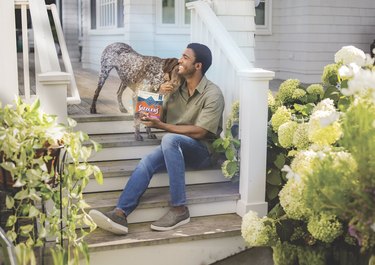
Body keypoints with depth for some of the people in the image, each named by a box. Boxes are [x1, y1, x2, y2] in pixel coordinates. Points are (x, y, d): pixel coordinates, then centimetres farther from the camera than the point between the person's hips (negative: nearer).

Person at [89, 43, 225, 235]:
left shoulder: (213, 94, -11)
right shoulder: (177, 88, 9)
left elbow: (198, 132, -20)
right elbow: (160, 117, 15)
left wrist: (161, 126, -22)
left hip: (200, 151, -5)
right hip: (176, 148, 6)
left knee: (170, 139, -36)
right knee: (146, 162, -25)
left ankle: (180, 209, -33)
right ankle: (119, 214, -37)